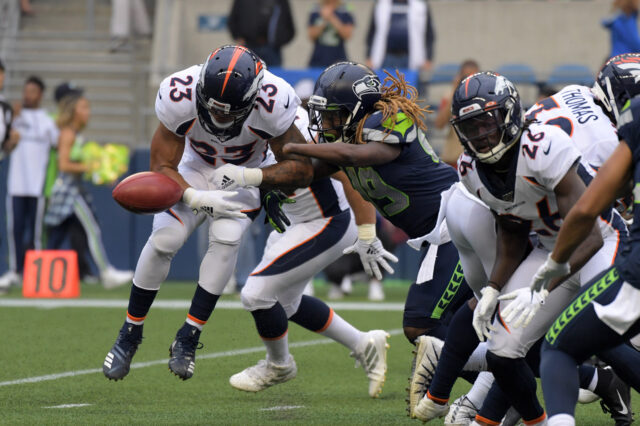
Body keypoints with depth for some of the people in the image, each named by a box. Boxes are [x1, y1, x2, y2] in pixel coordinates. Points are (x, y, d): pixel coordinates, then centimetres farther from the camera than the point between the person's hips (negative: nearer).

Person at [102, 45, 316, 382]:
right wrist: (195, 198, -39)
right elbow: (163, 167, -20)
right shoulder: (179, 97, -32)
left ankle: (187, 339, -13)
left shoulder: (273, 103, -35)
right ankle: (130, 334, 2)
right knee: (164, 240, -17)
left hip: (243, 179, -1)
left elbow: (302, 170, -23)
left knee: (226, 239, -25)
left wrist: (250, 176, -38)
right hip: (193, 169, 1)